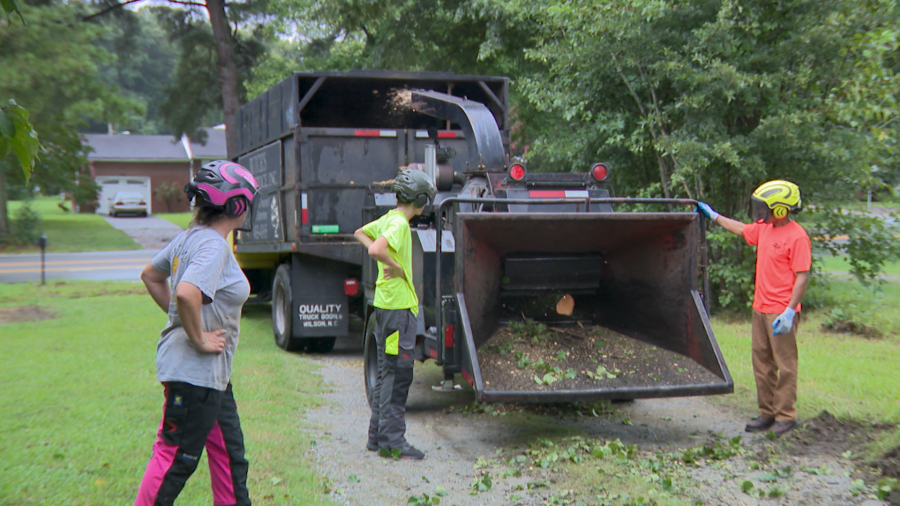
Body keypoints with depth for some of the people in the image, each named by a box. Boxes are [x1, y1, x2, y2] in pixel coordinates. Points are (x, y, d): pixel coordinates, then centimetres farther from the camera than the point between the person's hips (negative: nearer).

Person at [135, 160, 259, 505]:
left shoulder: (191, 237, 9)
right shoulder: (214, 246, -20)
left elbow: (151, 275, 22)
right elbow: (187, 293, -37)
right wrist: (198, 338, -23)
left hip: (211, 373, 10)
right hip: (194, 372, -10)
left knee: (229, 451, 18)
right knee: (176, 457, 1)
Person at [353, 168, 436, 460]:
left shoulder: (388, 219, 13)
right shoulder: (399, 223, -15)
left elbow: (360, 233, 30)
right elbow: (376, 250, -31)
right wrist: (398, 268, -16)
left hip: (386, 305, 10)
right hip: (398, 307, -10)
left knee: (387, 373, 15)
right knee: (398, 374, -5)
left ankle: (377, 436, 22)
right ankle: (392, 441, -1)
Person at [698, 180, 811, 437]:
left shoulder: (797, 237, -14)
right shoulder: (764, 228, 10)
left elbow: (802, 277, -16)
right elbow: (741, 230, 31)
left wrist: (790, 312, -21)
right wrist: (713, 215, 37)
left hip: (781, 312, -9)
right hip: (760, 309, 9)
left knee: (785, 364, -1)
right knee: (762, 362, 12)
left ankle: (786, 416, 7)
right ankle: (767, 413, 21)